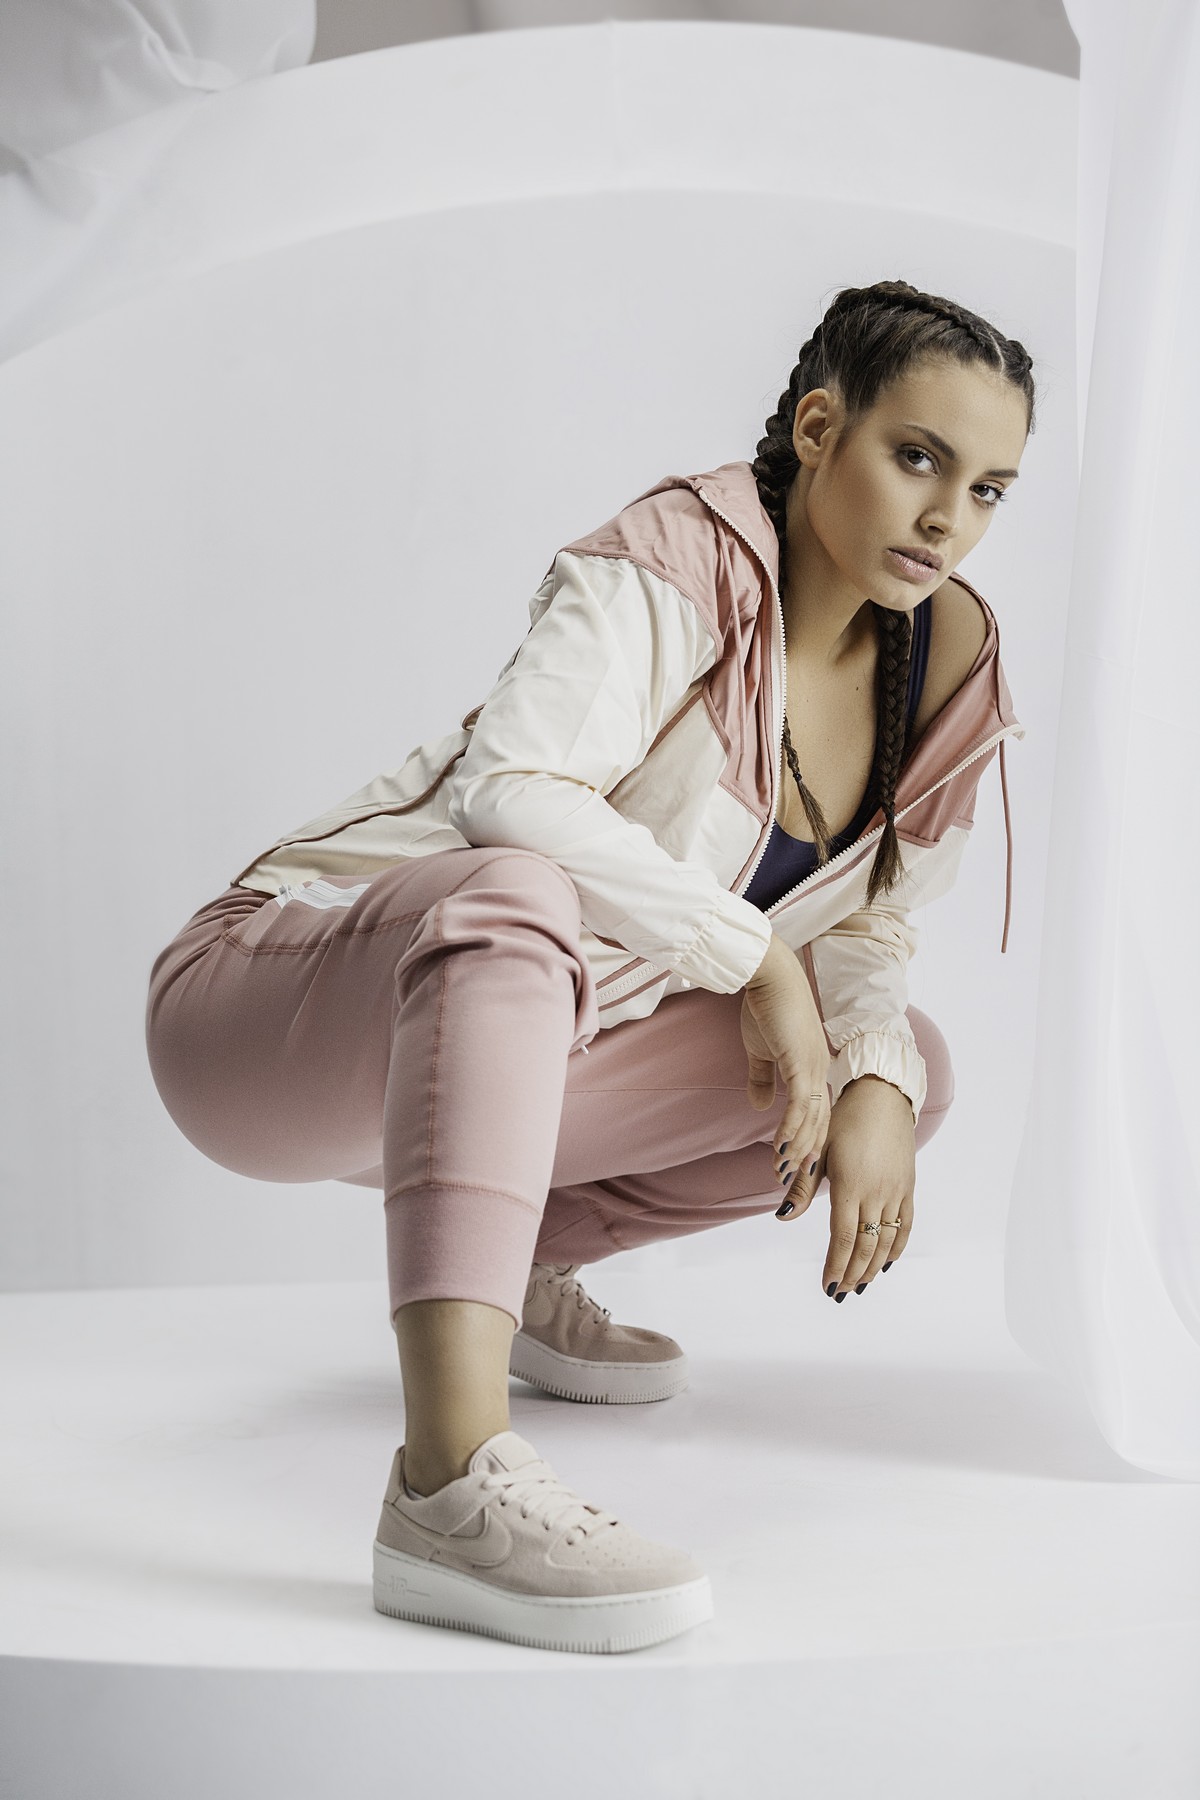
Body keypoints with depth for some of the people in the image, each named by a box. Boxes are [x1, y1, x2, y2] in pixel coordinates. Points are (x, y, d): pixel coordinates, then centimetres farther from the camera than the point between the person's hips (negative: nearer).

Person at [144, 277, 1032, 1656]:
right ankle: (453, 1482, -52)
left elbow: (864, 925, 10)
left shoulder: (941, 660, 6)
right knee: (522, 896, -40)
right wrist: (759, 955, -25)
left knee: (906, 1065, 3)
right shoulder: (684, 560, -17)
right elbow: (516, 790, -30)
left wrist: (878, 1087, -10)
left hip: (487, 1049, 8)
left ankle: (518, 1263, 16)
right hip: (262, 1015, -8)